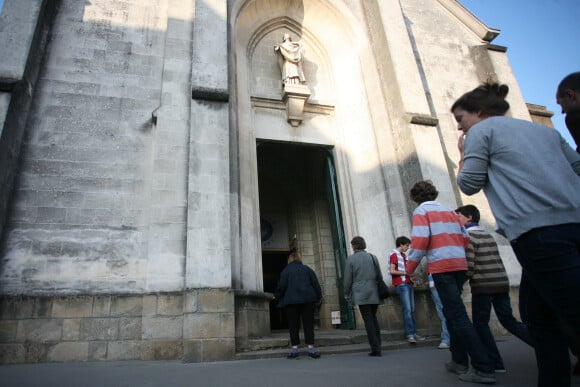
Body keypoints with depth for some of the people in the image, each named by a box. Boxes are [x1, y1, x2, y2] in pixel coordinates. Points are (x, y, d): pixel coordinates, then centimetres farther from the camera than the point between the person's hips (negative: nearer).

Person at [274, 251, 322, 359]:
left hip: (291, 301, -2)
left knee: (293, 325, 6)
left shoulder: (286, 270, 1)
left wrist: (277, 295, 11)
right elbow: (316, 283, 6)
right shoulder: (307, 269, 10)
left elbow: (281, 286, -5)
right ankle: (311, 348, -1)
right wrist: (318, 297, 14)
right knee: (308, 324, 4)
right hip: (308, 300, 2)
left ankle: (295, 348, 4)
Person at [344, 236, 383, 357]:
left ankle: (375, 348, -2)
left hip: (361, 294, -4)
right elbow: (379, 276, 12)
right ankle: (377, 345, 14)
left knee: (368, 320, 0)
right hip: (375, 293, 4)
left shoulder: (351, 259, -2)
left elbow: (347, 280, -3)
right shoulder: (373, 257, 9)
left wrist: (347, 295, 8)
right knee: (373, 318, 16)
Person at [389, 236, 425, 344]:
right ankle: (409, 335, -10)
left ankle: (414, 333, 12)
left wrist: (410, 277, 10)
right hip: (401, 285, -8)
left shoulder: (403, 255, 19)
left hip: (408, 284, 8)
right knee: (407, 309, -12)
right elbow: (392, 271, -15)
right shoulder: (394, 255, -7)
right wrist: (405, 272, -16)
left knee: (412, 309, 7)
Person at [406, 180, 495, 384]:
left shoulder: (421, 211, -1)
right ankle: (459, 361, 21)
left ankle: (483, 368, -10)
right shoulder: (449, 211, 18)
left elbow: (420, 240, -14)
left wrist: (410, 266, -5)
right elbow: (465, 238, 15)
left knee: (457, 315, -7)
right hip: (459, 264, 7)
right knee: (452, 312, 17)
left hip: (441, 266, -7)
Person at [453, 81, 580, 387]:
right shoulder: (544, 130, 25)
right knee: (538, 314, 16)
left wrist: (463, 155, 16)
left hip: (539, 230, -8)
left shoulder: (482, 130, 5)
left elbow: (469, 184, 0)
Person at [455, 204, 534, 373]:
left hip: (483, 286, -8)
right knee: (509, 321, 13)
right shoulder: (488, 235, 17)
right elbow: (496, 262, 19)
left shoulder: (468, 236, -8)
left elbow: (469, 266, -15)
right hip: (502, 283, 8)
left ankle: (496, 363, 4)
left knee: (480, 324, 3)